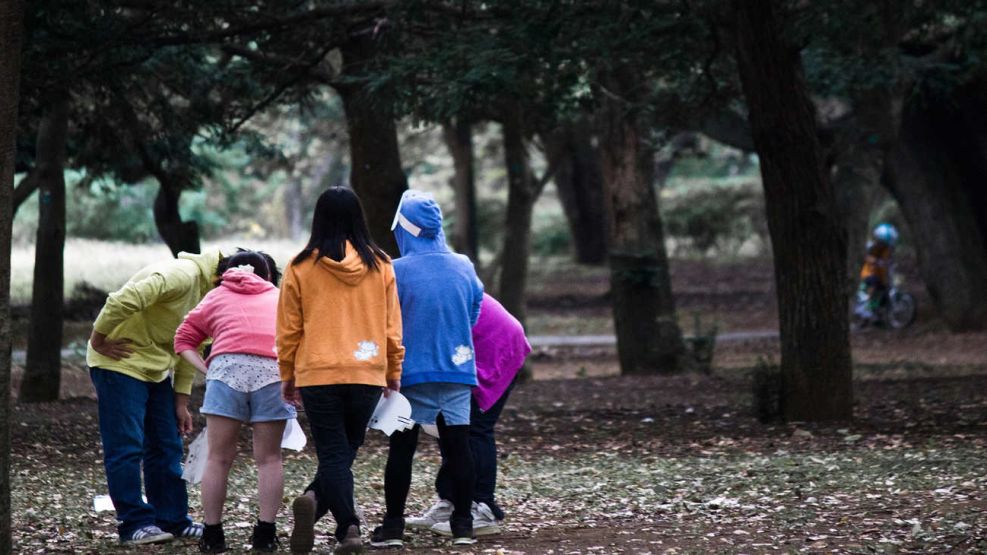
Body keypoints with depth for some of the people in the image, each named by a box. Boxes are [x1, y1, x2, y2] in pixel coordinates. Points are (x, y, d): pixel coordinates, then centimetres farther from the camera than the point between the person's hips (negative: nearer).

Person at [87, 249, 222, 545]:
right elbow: (123, 301, -33)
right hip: (120, 363, -10)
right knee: (126, 448, -8)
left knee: (167, 447, 9)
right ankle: (135, 524, -6)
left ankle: (173, 520, 14)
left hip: (155, 370, 10)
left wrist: (181, 401, 10)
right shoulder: (182, 275, -24)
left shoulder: (209, 290, 9)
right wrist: (98, 341, -21)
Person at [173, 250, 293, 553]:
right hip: (274, 370, 1)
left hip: (227, 367, 0)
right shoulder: (280, 297, 30)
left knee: (219, 458, 6)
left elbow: (184, 339, 21)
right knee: (269, 459, 9)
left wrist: (206, 370, 13)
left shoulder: (217, 296, 28)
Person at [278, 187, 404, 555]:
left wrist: (287, 375, 13)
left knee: (333, 454, 2)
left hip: (317, 374, -1)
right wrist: (394, 371, 18)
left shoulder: (301, 267, -2)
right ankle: (316, 500, -6)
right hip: (368, 374, 1)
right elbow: (392, 324, 7)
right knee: (344, 452, 13)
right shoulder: (379, 265, 3)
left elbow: (289, 328, 2)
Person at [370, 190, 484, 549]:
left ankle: (393, 527, 5)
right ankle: (462, 525, 9)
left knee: (401, 449, 4)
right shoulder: (464, 267, 2)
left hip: (413, 374, -3)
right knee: (458, 448, 7)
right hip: (458, 371, 3)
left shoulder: (397, 272, -11)